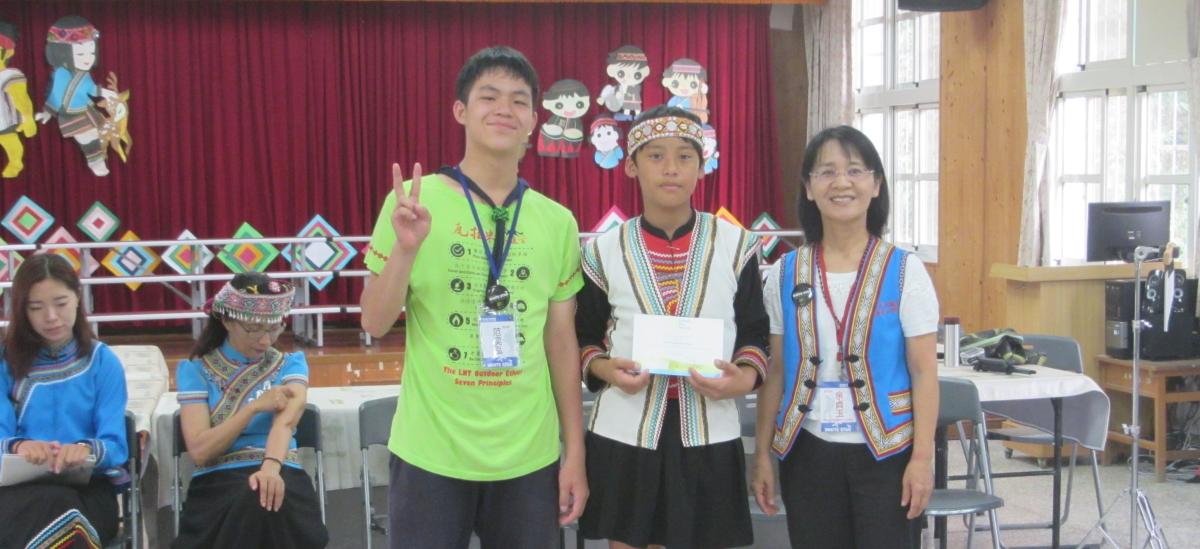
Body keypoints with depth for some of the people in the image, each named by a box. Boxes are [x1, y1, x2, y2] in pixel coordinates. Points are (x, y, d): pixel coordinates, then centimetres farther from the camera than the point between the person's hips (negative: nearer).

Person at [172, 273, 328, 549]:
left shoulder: (290, 364, 10)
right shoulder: (196, 370, 7)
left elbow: (286, 420, -12)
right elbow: (199, 451, -3)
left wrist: (271, 466, -33)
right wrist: (255, 407, -11)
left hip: (280, 472, 1)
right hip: (218, 480, -1)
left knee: (266, 498, -35)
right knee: (252, 500, -35)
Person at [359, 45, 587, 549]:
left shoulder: (558, 222, 3)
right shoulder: (414, 202, -4)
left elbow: (562, 342, 7)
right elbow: (374, 325, -3)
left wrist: (574, 451, 6)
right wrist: (405, 249, -20)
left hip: (530, 457, 2)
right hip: (430, 453, -2)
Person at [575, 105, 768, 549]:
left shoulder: (736, 244, 2)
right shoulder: (604, 250, 3)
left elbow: (754, 333, 6)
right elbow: (585, 339, 8)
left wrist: (744, 377, -14)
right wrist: (605, 369, -13)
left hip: (708, 434, 0)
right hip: (624, 433, 0)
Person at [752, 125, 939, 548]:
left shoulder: (905, 271, -4)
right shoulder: (785, 274, 3)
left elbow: (924, 373, -4)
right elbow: (775, 373, 7)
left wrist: (922, 458, -9)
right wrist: (762, 454, 5)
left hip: (885, 452, -2)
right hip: (808, 453, 2)